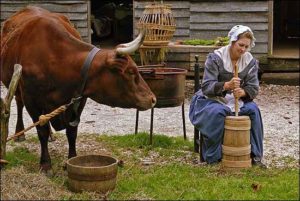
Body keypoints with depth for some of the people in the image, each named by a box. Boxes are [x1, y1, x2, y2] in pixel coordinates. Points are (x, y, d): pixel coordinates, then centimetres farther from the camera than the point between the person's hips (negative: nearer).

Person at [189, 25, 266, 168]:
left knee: (253, 109, -23)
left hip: (236, 100, 4)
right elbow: (206, 86, -20)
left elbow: (253, 88, -3)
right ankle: (212, 157, -21)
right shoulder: (215, 58, -13)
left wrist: (242, 92, -28)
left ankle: (255, 155, -11)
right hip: (211, 99, -4)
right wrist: (226, 85, -39)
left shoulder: (251, 61, 0)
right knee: (217, 112, -36)